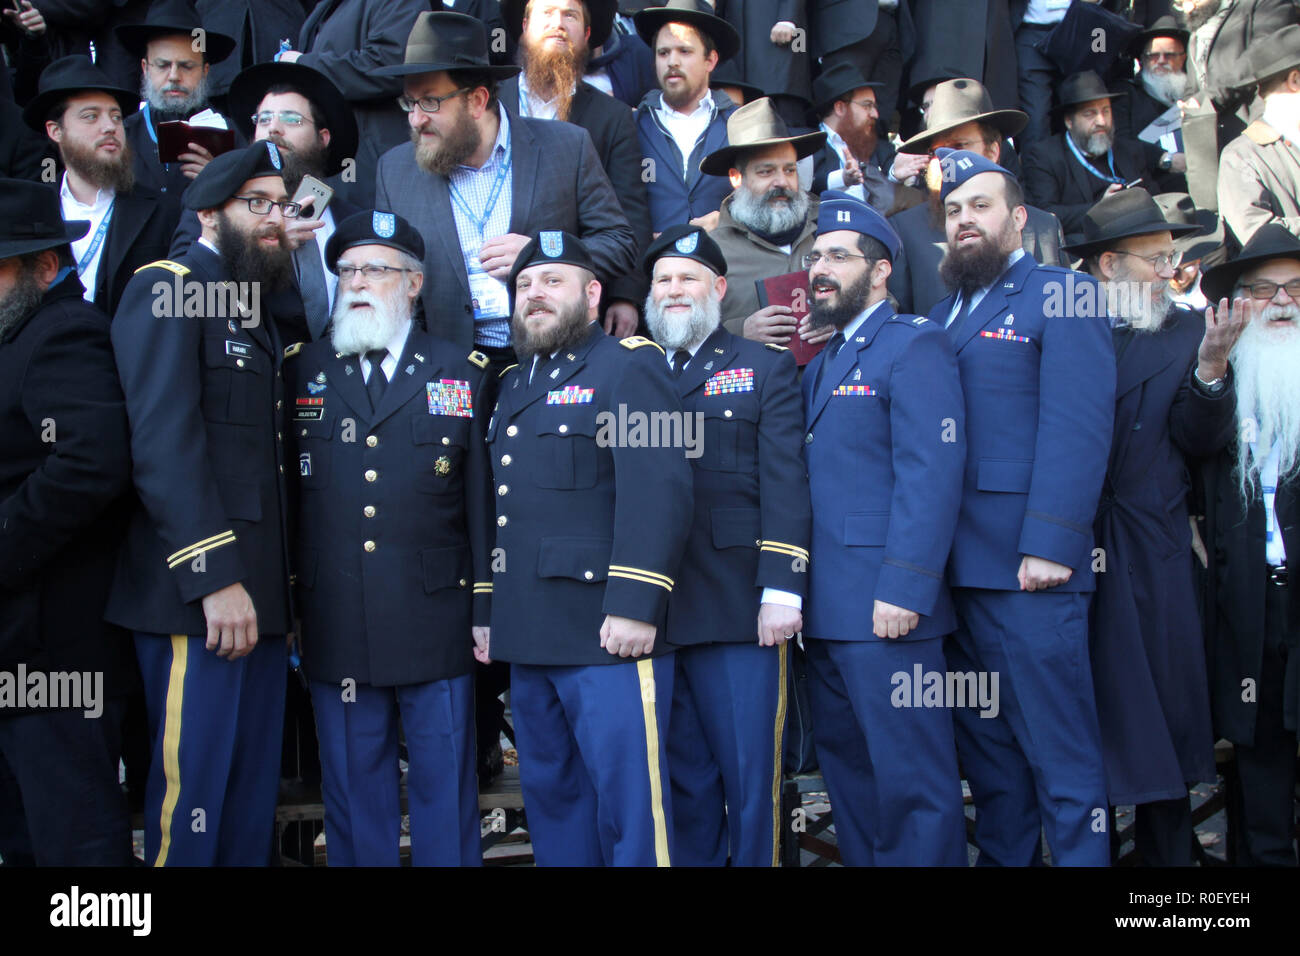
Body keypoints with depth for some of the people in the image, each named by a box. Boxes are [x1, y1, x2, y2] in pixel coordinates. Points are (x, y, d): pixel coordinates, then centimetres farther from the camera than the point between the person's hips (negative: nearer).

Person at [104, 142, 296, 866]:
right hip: (197, 591, -8)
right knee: (194, 783, -5)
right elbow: (163, 441, -15)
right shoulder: (167, 289, -3)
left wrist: (278, 586, 11)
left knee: (254, 786, 11)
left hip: (260, 594, 8)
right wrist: (216, 578, -21)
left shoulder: (259, 315, 21)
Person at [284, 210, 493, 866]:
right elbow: (284, 492, 7)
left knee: (445, 793, 5)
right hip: (335, 629, 1)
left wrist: (486, 609, -2)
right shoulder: (302, 370, 10)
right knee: (352, 794, 10)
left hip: (435, 623, -1)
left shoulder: (463, 374, 7)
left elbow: (484, 498, 3)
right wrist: (285, 608, 2)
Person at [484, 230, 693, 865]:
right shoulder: (513, 383, 21)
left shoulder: (628, 366, -4)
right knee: (550, 794, 15)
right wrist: (488, 612, 16)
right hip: (526, 641, 8)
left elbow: (658, 493, -15)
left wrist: (634, 607, -22)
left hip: (608, 635, -8)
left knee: (627, 799, -4)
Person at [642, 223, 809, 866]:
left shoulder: (765, 368, 7)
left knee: (750, 777, 1)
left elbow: (786, 483, -2)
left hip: (737, 613, -3)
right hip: (653, 614, 3)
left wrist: (782, 591, -12)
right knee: (683, 779, 10)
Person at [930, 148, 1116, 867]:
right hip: (956, 565, 7)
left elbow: (1079, 427, -11)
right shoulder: (941, 316, 20)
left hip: (1027, 565, -7)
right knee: (985, 747, 13)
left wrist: (1051, 543, -20)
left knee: (1058, 747, -2)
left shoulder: (1062, 297, 0)